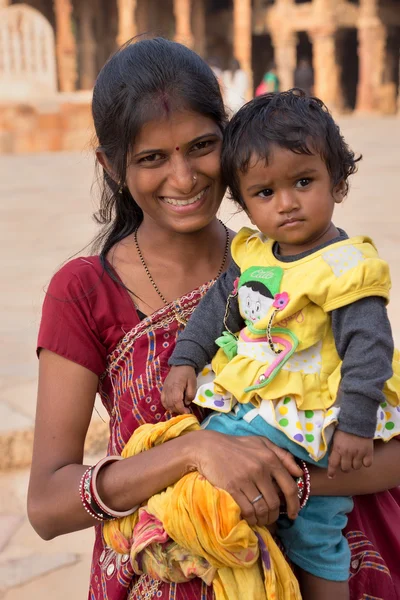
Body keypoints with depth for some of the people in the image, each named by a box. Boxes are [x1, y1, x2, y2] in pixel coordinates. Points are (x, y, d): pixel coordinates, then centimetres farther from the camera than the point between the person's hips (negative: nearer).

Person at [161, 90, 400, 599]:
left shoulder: (346, 268, -19)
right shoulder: (251, 255, 4)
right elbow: (217, 308, 14)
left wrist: (356, 426, -22)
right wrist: (185, 360, 4)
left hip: (310, 418, -7)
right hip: (248, 402, 7)